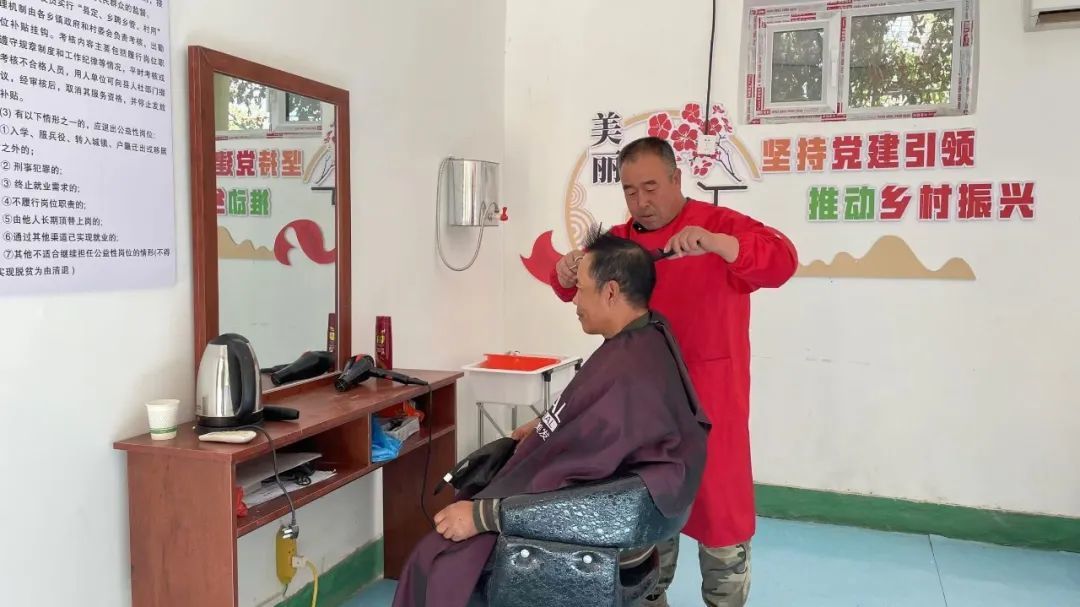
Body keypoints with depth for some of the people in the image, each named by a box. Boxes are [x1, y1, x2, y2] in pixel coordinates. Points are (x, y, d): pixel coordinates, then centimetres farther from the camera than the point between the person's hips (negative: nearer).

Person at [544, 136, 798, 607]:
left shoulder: (719, 225, -8)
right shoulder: (619, 239, 7)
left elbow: (781, 259, -21)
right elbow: (575, 290, 11)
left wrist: (716, 244, -37)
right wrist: (568, 272, -13)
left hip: (708, 401, -4)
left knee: (719, 508, 7)